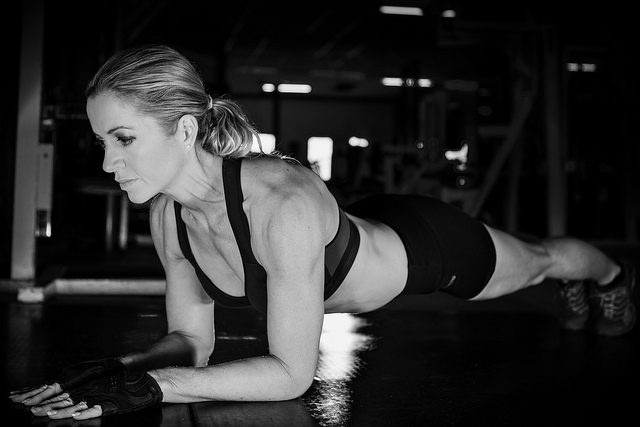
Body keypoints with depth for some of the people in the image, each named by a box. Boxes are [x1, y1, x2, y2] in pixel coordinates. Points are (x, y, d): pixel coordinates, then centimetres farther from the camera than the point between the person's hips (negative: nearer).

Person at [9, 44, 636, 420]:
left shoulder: (285, 205, -47)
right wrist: (121, 370, -32)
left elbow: (292, 373, -41)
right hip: (363, 233, 6)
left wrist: (153, 385, -47)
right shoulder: (166, 216, -24)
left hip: (431, 246, -6)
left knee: (538, 260, 30)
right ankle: (578, 294, 74)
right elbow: (192, 341, -12)